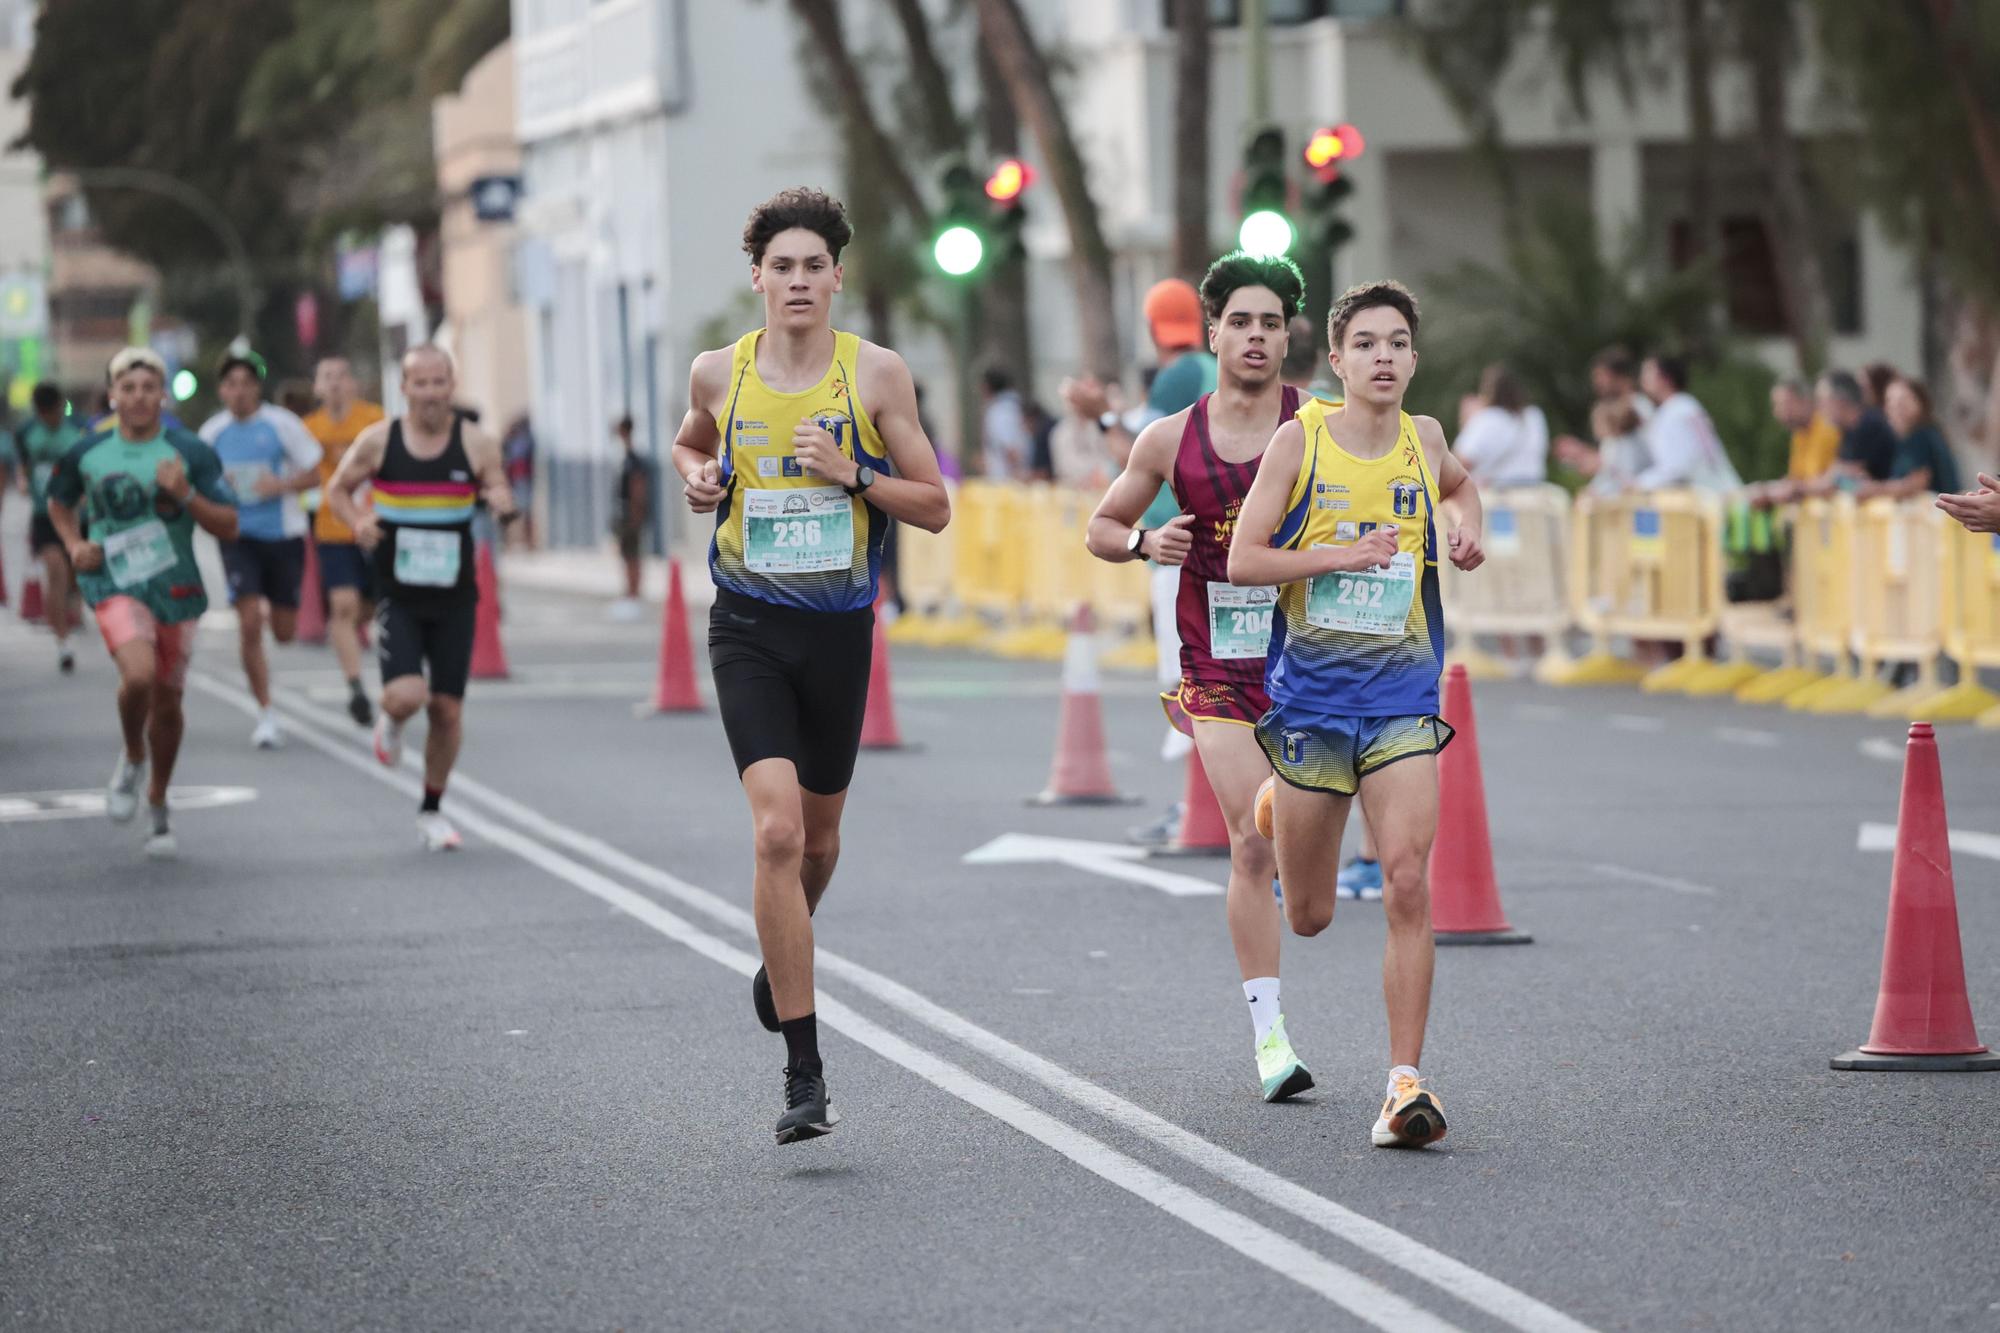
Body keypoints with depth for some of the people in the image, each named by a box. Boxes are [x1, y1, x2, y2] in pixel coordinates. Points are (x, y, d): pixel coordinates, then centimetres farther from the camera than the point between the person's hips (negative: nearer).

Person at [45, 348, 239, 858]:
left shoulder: (191, 453, -2)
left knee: (167, 700, 10)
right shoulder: (87, 454, 1)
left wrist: (185, 495, -19)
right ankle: (132, 757, 4)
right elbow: (59, 502, 21)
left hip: (177, 588, 2)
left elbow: (228, 528, -4)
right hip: (115, 586, -2)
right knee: (139, 674, -27)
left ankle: (158, 805, 32)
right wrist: (74, 544, 3)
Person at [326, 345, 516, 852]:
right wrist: (357, 522, -11)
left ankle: (432, 810, 24)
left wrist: (502, 503, -22)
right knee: (407, 694, -21)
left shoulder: (476, 444, -3)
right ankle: (390, 720, 18)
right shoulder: (378, 441, -3)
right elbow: (337, 489, 10)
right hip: (396, 596, -1)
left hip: (454, 599, 1)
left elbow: (501, 496, 3)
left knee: (448, 710, 3)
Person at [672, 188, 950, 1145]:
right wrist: (694, 476, 2)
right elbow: (690, 444, 24)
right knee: (776, 831, -16)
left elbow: (935, 508, 1)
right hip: (749, 627, -1)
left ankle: (784, 953, 52)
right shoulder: (719, 374, 1)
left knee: (817, 832, 16)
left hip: (840, 628, 1)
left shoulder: (877, 374, -3)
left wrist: (852, 474, -15)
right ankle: (804, 1073, -15)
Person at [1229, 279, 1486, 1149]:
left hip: (1401, 695, 1)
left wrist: (1464, 527, 8)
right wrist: (1343, 554, -18)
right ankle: (1277, 801, 49)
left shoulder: (1424, 439, 4)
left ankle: (1405, 1084, -12)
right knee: (1309, 917, 12)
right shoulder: (1299, 439, -5)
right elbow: (1242, 561, -8)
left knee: (1407, 882, -17)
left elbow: (1458, 485, 29)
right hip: (1309, 694, -1)